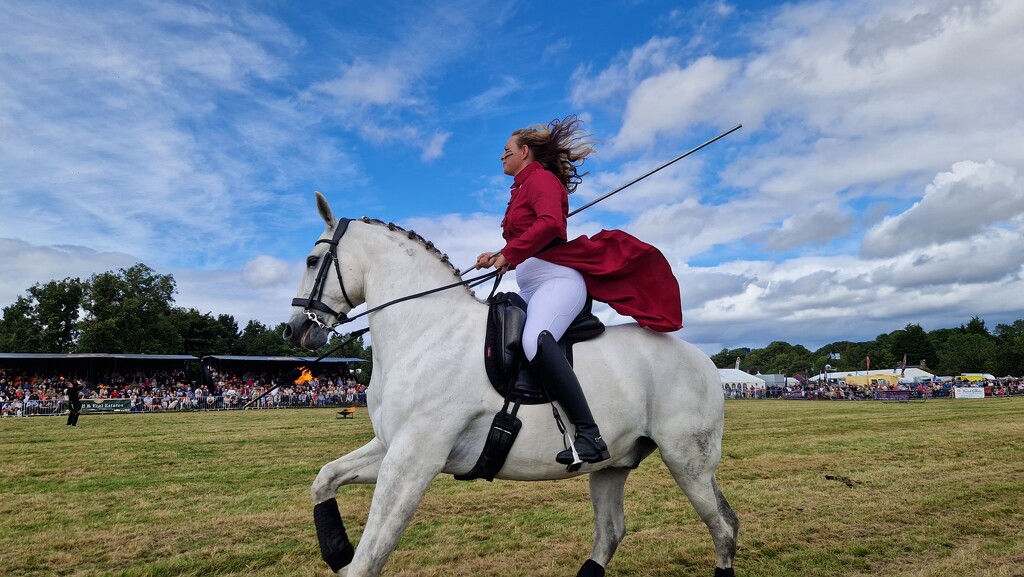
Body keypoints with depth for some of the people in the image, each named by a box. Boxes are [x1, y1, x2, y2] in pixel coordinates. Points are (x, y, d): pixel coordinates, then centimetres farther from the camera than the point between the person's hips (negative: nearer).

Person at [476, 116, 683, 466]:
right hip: (531, 288, 11)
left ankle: (590, 436, -42)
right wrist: (496, 259, 10)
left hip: (556, 279, -11)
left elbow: (550, 223, -22)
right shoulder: (522, 188, 27)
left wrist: (507, 254, -22)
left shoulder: (541, 178, 0)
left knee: (535, 340, -37)